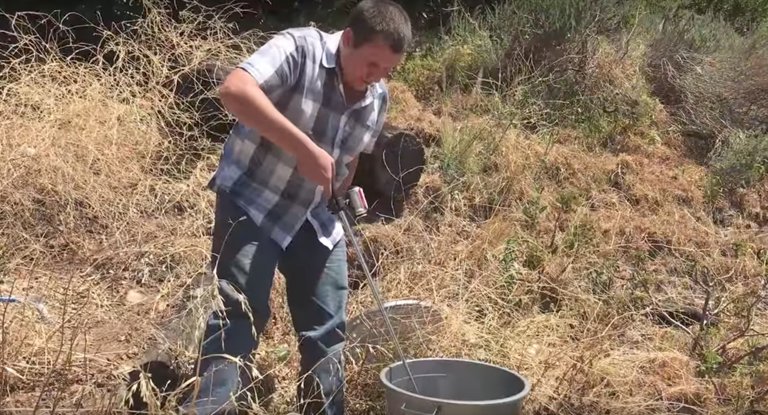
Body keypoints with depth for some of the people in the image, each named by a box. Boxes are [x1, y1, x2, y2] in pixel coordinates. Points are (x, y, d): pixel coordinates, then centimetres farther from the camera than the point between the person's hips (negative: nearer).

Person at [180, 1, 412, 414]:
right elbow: (234, 90, -33)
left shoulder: (377, 98, 3)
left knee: (327, 328, 10)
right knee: (240, 313, -16)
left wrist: (343, 203, 15)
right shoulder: (299, 48, -17)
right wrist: (304, 148, -35)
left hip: (313, 216, 6)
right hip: (251, 201, -6)